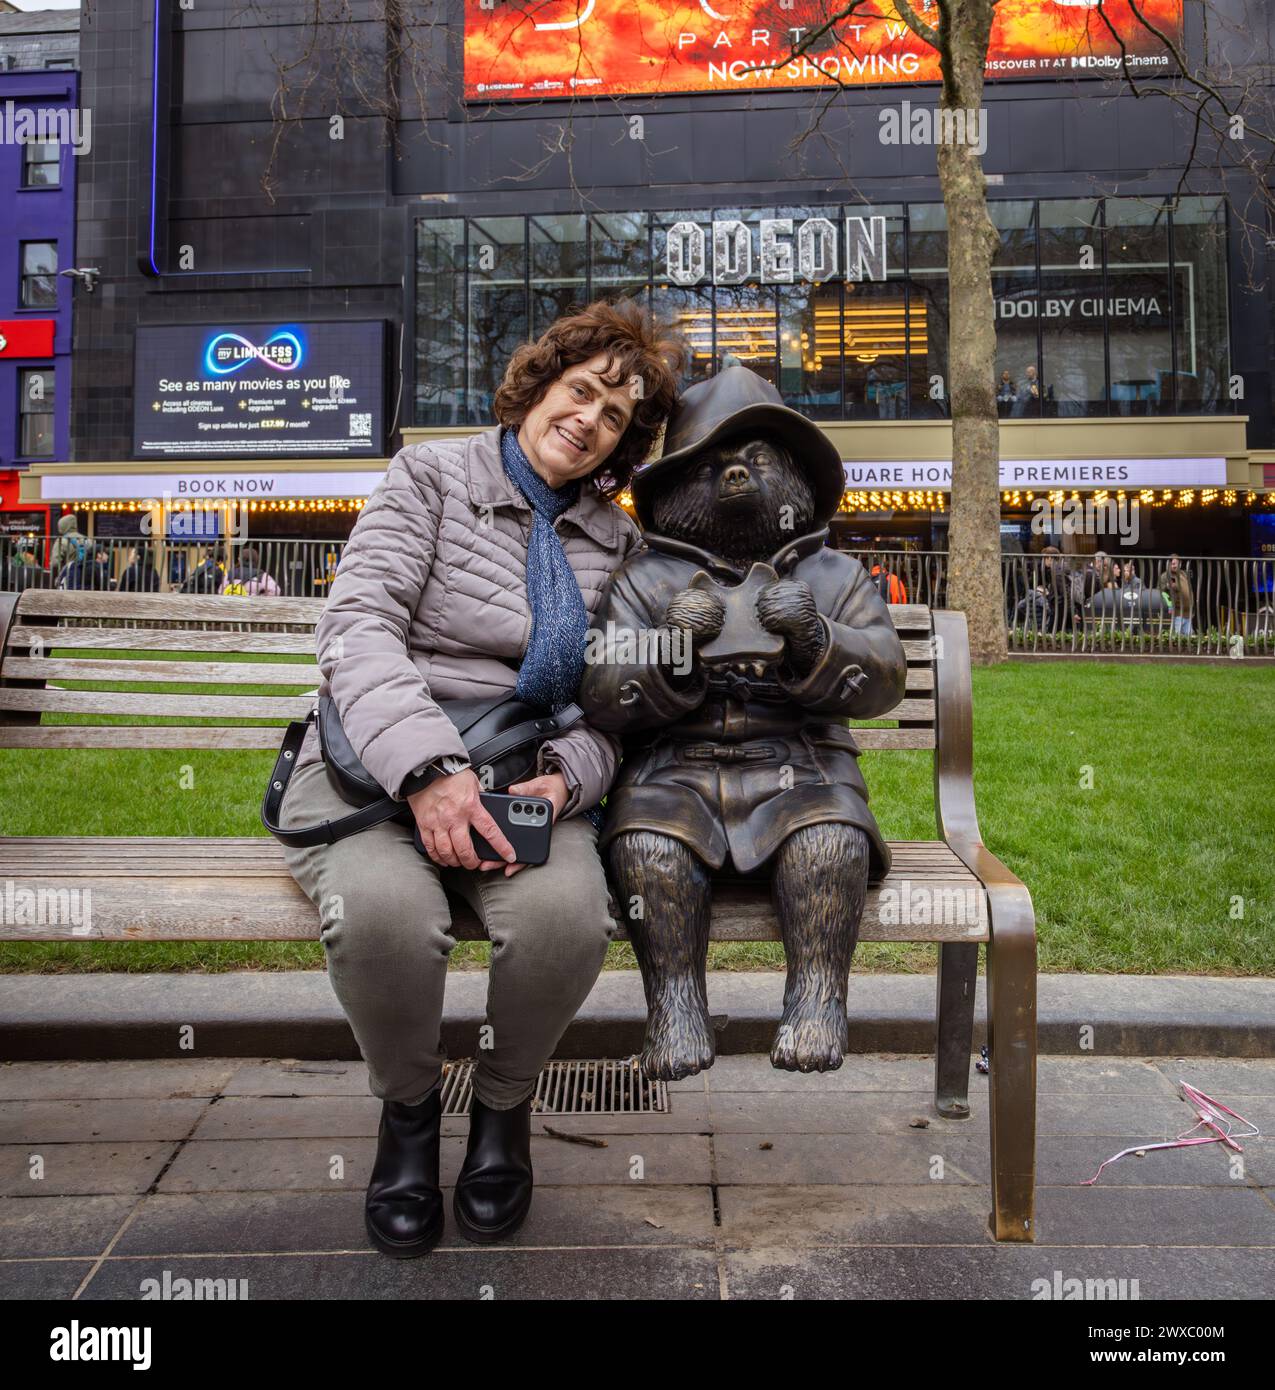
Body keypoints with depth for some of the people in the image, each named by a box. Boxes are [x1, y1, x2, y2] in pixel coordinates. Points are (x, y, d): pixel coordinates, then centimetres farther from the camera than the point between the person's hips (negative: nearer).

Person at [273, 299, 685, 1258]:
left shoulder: (616, 541, 16)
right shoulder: (433, 475, 7)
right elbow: (357, 623, -8)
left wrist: (563, 776, -14)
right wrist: (426, 766, -24)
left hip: (527, 774, 2)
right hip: (379, 759, -2)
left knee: (566, 913, -32)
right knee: (384, 911, -35)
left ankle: (504, 1102, 3)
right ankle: (408, 1105, 1)